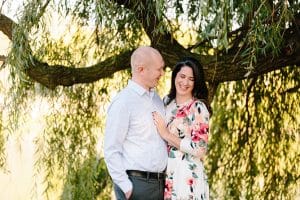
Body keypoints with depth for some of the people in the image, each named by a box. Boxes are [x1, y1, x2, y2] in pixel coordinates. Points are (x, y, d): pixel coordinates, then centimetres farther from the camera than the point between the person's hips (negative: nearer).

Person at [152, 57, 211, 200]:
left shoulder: (198, 108, -10)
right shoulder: (166, 102, 9)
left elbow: (199, 149, -17)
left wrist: (166, 134, -14)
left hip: (187, 177, -6)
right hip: (165, 176, 6)